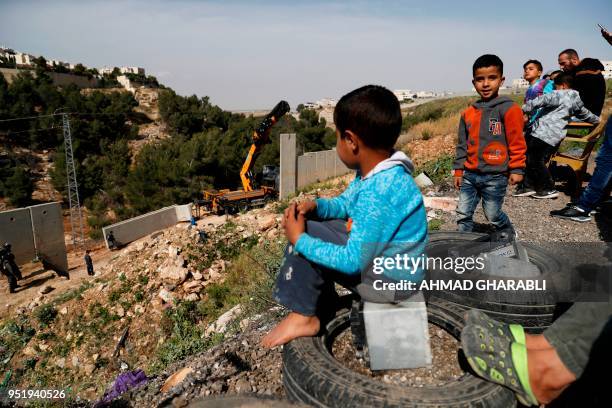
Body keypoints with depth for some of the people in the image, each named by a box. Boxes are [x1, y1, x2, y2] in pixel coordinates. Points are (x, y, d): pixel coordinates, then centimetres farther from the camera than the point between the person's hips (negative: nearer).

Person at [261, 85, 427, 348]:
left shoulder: (378, 194, -32)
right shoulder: (375, 172, -3)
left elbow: (353, 262, -28)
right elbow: (345, 203, 14)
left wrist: (300, 241, -20)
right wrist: (316, 206, -6)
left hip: (389, 280, -9)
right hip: (376, 255, 10)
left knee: (304, 236, -16)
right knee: (310, 227, 11)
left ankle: (304, 317, 0)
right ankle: (322, 307, 16)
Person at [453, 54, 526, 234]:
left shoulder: (509, 109, -8)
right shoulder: (468, 113, 7)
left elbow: (517, 142, -7)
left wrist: (516, 169, -8)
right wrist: (458, 170, 10)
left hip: (495, 176, -5)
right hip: (470, 175, 5)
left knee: (493, 215, 8)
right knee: (463, 215, 6)